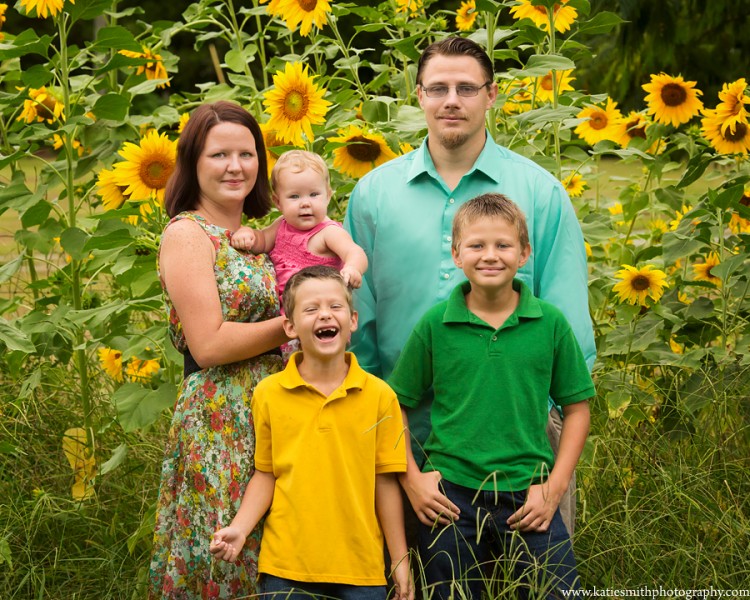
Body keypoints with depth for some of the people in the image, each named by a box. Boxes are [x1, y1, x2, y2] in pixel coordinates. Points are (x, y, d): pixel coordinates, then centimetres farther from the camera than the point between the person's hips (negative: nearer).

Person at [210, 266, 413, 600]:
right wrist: (239, 529, -6)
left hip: (360, 569, 0)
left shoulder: (379, 396, -2)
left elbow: (385, 482, 3)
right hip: (285, 567, 0)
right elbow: (266, 475, 7)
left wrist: (400, 561, 5)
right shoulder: (268, 394, 0)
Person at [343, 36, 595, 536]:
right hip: (406, 429, 2)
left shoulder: (539, 191, 2)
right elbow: (356, 314, 10)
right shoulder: (374, 193, 7)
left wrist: (560, 409, -5)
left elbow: (567, 321, 2)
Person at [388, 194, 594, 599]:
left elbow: (577, 406, 4)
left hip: (528, 499, 0)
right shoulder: (435, 324, -2)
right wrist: (413, 478, -2)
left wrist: (555, 486, -3)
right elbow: (396, 405, 6)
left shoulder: (550, 323, -2)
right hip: (450, 497, 0)